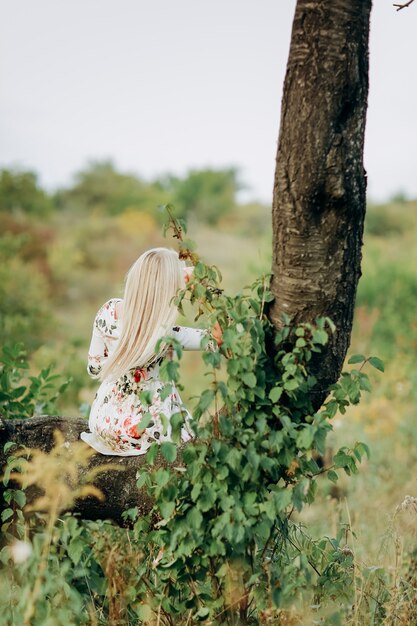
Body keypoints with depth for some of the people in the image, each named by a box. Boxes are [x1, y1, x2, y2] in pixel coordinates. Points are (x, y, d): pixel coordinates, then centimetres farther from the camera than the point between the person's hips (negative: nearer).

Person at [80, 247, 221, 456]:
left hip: (103, 419, 3)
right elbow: (216, 337, -12)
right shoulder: (165, 332, -28)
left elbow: (94, 368, 0)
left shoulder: (108, 311, -14)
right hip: (142, 429, -3)